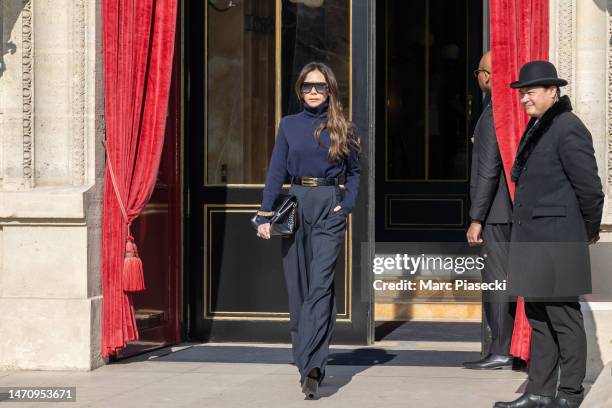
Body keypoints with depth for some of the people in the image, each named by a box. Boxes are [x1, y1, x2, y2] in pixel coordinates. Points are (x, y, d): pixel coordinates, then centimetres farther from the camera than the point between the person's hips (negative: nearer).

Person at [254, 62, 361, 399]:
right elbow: (276, 172, 6)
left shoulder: (342, 128, 5)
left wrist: (347, 206, -2)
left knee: (320, 285, -14)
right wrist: (265, 215, -2)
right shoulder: (289, 125, 8)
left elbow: (354, 172, 13)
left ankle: (310, 367, -23)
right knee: (297, 289, 4)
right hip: (295, 206, 2)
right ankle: (310, 364, 16)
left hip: (329, 209, -2)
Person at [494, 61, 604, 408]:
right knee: (538, 318, 12)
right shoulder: (536, 128, 15)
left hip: (557, 241, -10)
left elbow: (590, 187, -14)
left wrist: (590, 231, -3)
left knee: (563, 316, -2)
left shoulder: (569, 129, -14)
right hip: (533, 239, 10)